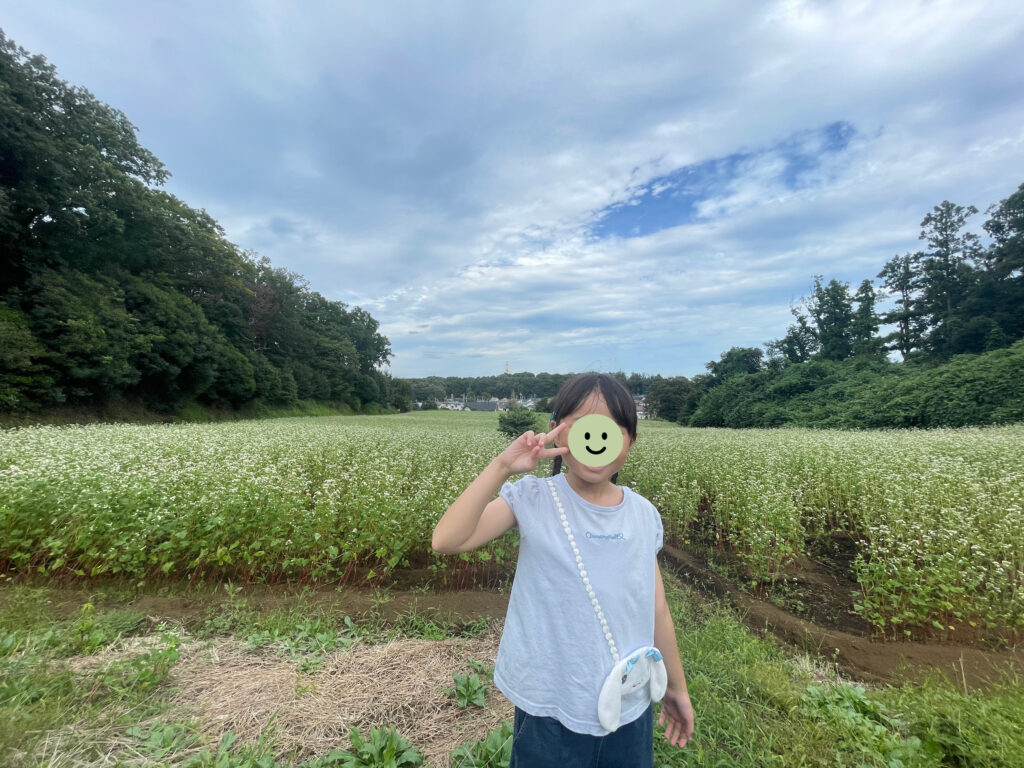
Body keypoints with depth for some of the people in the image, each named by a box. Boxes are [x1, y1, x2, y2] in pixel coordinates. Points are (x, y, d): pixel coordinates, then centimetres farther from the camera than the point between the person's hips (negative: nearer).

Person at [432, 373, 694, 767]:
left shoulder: (644, 515, -5)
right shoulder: (532, 499, -18)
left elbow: (657, 610, 5)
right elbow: (446, 541, -28)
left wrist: (676, 685, 15)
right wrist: (501, 467, -35)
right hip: (552, 711, -3)